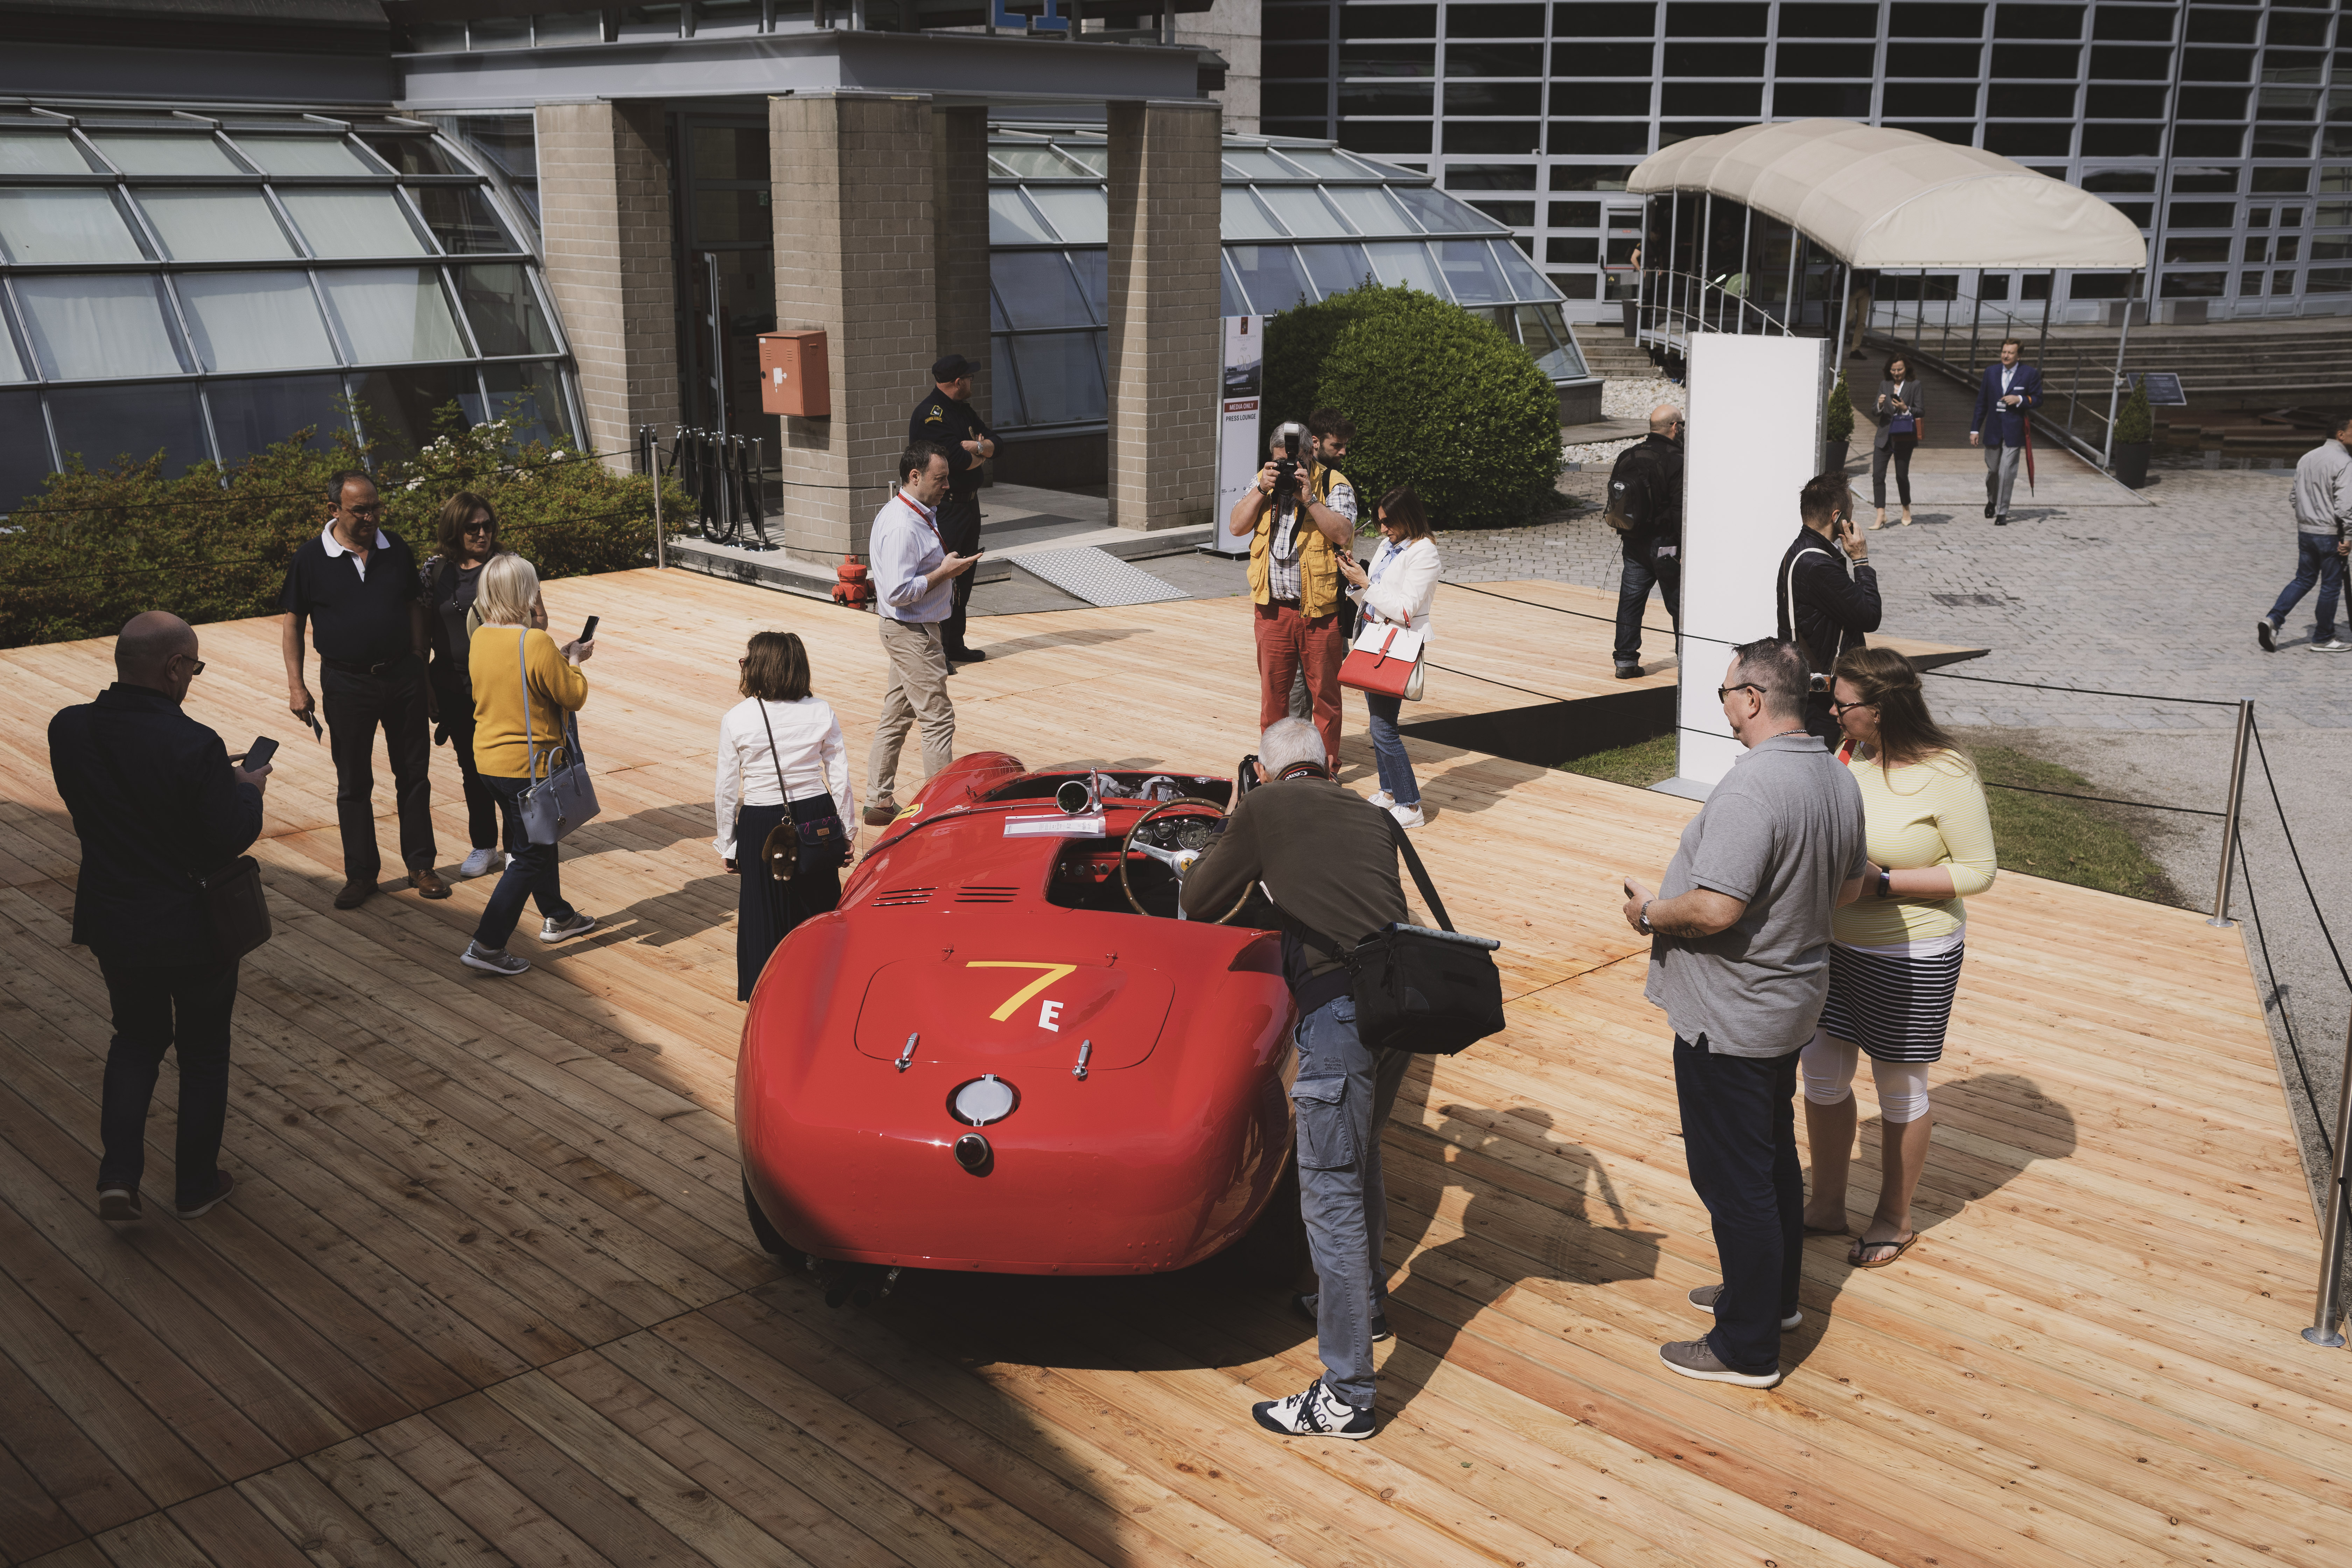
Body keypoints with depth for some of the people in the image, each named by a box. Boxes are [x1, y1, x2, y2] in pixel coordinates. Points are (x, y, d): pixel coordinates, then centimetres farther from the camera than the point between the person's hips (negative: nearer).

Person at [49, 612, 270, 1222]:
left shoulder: (69, 730, -10)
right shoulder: (195, 747, -27)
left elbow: (85, 806, 6)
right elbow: (228, 840, -20)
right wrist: (248, 789, -1)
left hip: (111, 921, 4)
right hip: (192, 926, -4)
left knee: (137, 1038, 26)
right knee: (204, 1054, 17)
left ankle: (118, 1177, 14)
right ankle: (197, 1185, 30)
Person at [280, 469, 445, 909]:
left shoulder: (395, 549, 1)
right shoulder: (311, 558, -6)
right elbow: (292, 623, 0)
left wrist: (421, 671, 9)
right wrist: (296, 685, -5)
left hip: (403, 676, 2)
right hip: (347, 685, -2)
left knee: (414, 774, 8)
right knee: (353, 783, 7)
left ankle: (421, 866, 19)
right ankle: (360, 874, 17)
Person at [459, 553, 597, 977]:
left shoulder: (481, 639, 1)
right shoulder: (536, 643, -23)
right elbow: (574, 696, -15)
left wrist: (560, 658, 11)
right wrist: (574, 662, 2)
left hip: (489, 758, 9)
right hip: (527, 764, -9)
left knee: (538, 840, 25)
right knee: (529, 856, 2)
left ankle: (557, 917, 42)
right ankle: (487, 945, 0)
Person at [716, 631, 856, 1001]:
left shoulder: (736, 721, -11)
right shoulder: (822, 712, -7)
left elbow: (727, 791, -5)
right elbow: (840, 777, -3)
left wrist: (728, 845, 7)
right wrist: (847, 831, 8)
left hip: (760, 825, -2)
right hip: (817, 819, 2)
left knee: (763, 913, 13)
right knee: (818, 906, 18)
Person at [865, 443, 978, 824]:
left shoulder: (915, 515, 11)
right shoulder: (903, 526, -23)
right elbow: (898, 591, -28)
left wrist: (947, 566, 10)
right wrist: (944, 572, -21)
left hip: (907, 631, 11)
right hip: (912, 632, -11)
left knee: (896, 716, 13)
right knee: (938, 718, -4)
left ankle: (879, 802, 20)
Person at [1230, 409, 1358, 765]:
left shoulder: (1335, 484, 1)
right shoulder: (1266, 478, 11)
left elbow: (1344, 536, -14)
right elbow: (1236, 527, 3)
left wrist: (1309, 499, -19)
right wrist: (1262, 490, -7)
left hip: (1320, 610, -2)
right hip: (1273, 606, 3)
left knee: (1323, 690, 5)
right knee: (1273, 688, 10)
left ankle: (1327, 765, 16)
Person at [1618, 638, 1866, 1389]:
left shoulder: (1751, 788, -28)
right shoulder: (1838, 778, 2)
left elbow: (1715, 910, -32)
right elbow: (1850, 886, 14)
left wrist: (1651, 913, -14)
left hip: (1730, 1021, -10)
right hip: (1792, 1002, 10)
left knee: (1733, 1180, 2)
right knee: (1774, 1156, 24)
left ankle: (1747, 1347, 12)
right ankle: (1773, 1294, 41)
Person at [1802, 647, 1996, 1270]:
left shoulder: (1947, 775, -20)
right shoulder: (1850, 754, -2)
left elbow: (1978, 871, -15)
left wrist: (1883, 884, -22)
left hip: (1913, 957, -6)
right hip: (1835, 943, 6)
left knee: (1900, 1089, 11)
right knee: (1820, 1073, 13)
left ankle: (1895, 1220, 31)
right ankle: (1827, 1205, 32)